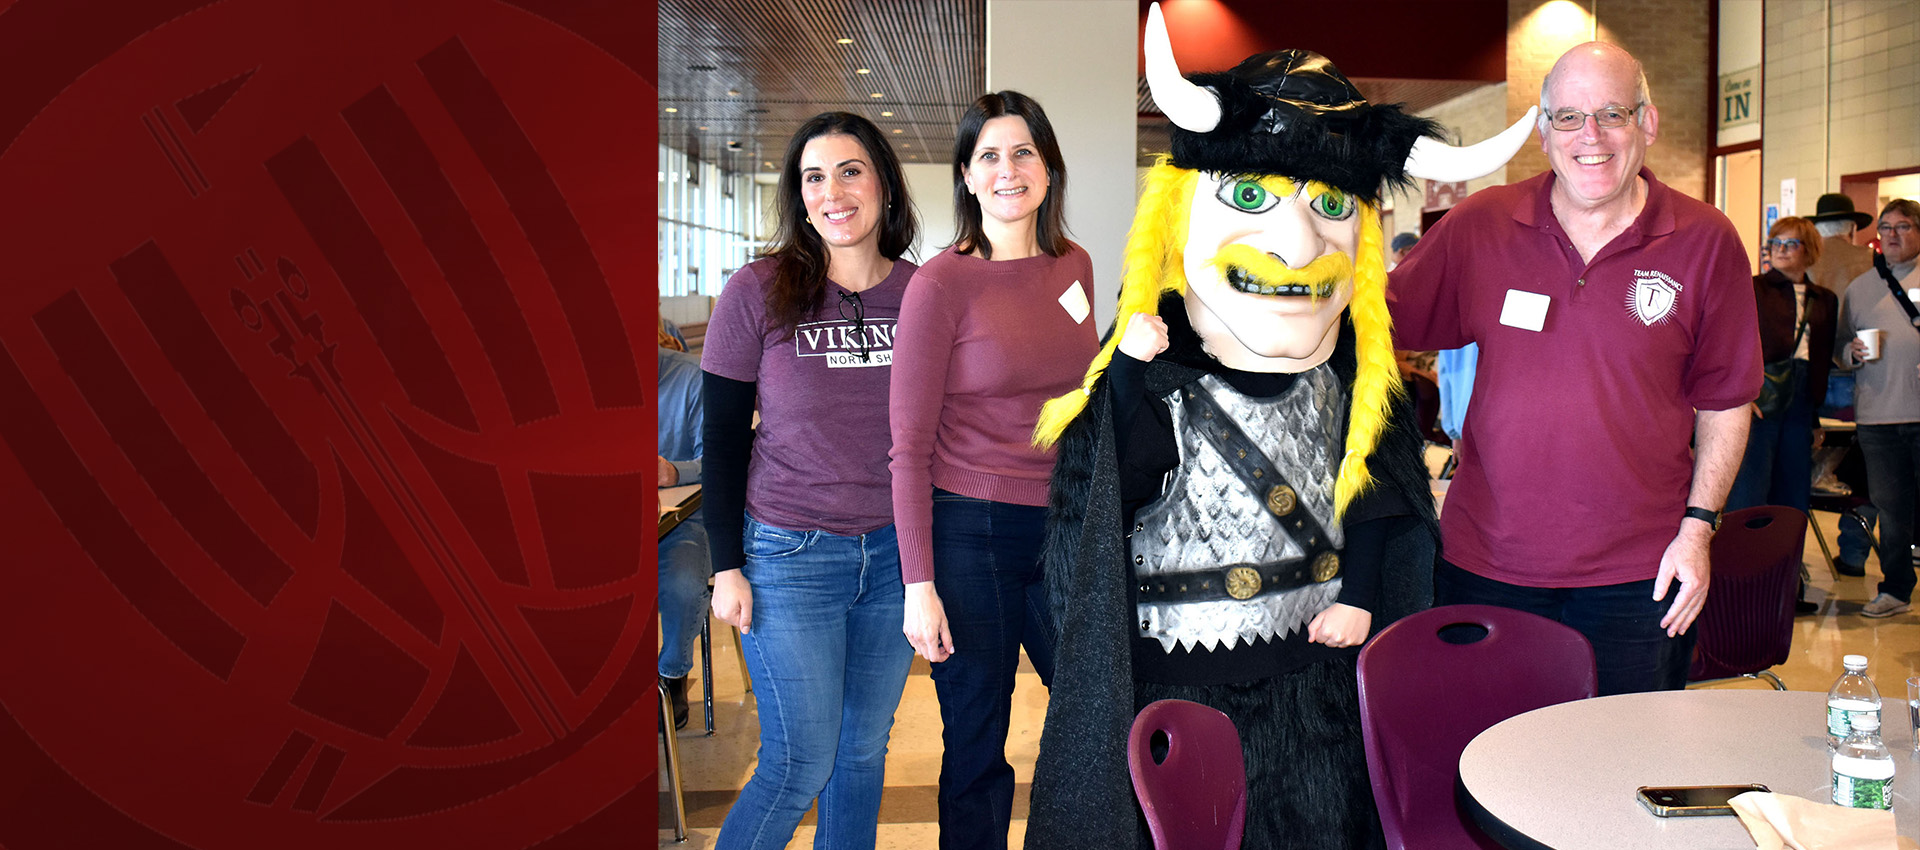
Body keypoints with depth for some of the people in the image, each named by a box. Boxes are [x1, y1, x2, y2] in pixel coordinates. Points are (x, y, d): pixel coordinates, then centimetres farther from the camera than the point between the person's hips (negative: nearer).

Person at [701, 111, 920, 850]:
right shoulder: (758, 292, -8)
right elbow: (722, 437, -4)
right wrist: (727, 566, -7)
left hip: (896, 553, 3)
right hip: (790, 558, -3)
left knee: (865, 749, 14)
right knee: (801, 763, 1)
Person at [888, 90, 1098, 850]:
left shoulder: (1075, 267, 6)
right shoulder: (941, 283, -11)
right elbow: (910, 446, -10)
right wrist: (918, 583, -14)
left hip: (1065, 529, 6)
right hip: (970, 536, -5)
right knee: (976, 751, 7)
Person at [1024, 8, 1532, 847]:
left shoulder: (1347, 367, 1)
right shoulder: (1150, 356, -11)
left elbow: (1376, 490, 9)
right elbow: (1114, 489, -16)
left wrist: (1360, 593, -1)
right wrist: (1133, 373, -26)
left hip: (1313, 667, 4)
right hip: (1177, 676, -3)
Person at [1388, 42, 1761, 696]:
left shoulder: (1706, 243, -2)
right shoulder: (1479, 225, -1)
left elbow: (1725, 402, 3)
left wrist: (1698, 526, -2)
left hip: (1638, 572, 0)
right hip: (1485, 562, 1)